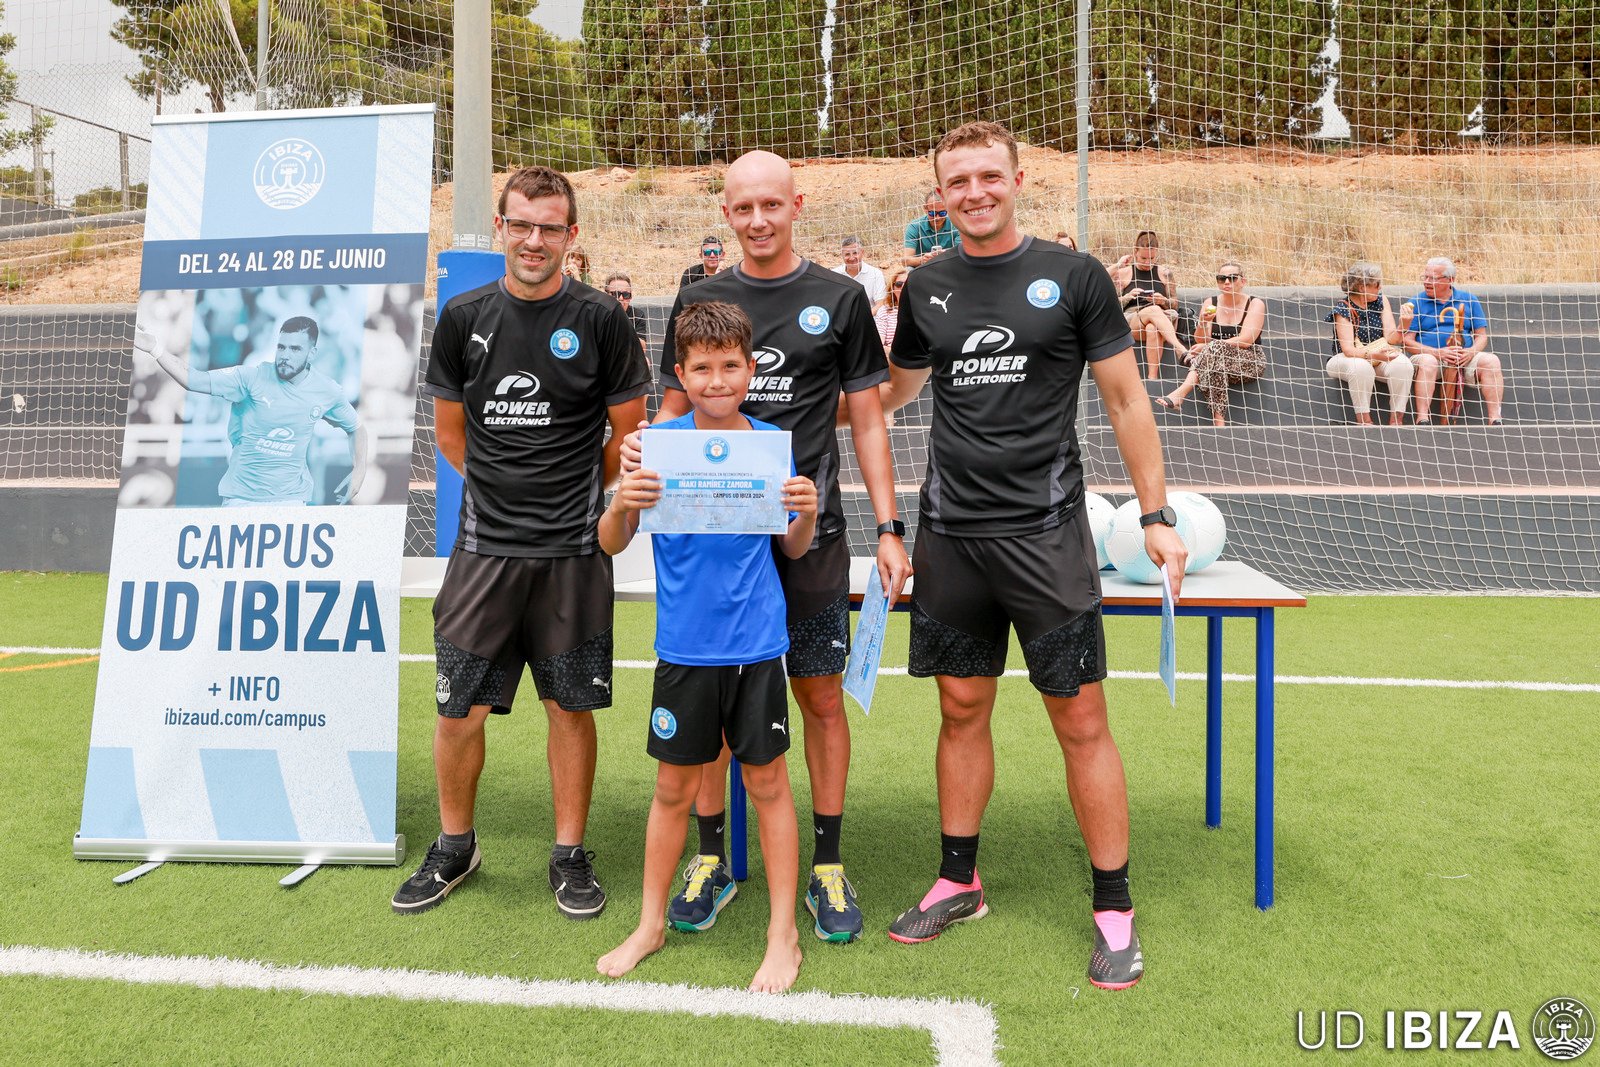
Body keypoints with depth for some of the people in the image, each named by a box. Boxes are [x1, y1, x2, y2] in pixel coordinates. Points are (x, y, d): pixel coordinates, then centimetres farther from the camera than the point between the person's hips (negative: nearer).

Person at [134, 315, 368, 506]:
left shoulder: (328, 392, -7)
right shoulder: (253, 377, -12)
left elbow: (356, 428, 8)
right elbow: (194, 379, -17)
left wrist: (359, 470, -4)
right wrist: (156, 349, -30)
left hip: (290, 498, 0)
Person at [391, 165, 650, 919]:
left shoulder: (600, 319, -2)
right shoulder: (463, 317, 5)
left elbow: (629, 436, 4)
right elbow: (450, 434, 14)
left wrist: (572, 496, 9)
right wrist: (506, 491, 10)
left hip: (572, 553, -2)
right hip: (483, 548, 2)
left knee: (569, 706, 6)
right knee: (459, 709, 5)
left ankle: (570, 854, 22)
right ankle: (454, 848, 27)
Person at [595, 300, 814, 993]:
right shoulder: (657, 443, -3)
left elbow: (792, 550, 8)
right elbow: (611, 545, -2)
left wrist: (806, 512, -13)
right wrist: (621, 505, -23)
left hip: (756, 643, 0)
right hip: (684, 644, 0)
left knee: (767, 781, 7)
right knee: (674, 787, 11)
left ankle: (783, 936, 21)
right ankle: (651, 924, 31)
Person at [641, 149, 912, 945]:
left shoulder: (839, 299, 4)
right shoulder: (699, 299, 9)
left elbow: (867, 421, 5)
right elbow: (674, 413, 13)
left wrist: (889, 529, -1)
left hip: (810, 529, -1)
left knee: (821, 696, 4)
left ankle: (827, 864, 18)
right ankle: (711, 857, 22)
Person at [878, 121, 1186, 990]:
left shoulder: (1073, 276, 0)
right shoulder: (925, 287, 9)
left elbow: (1126, 399, 2)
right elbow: (892, 392, 23)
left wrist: (1157, 515, -1)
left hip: (1045, 529, -3)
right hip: (950, 532, 3)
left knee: (1080, 719, 0)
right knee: (962, 708, 11)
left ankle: (1114, 908, 14)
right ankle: (958, 883, 27)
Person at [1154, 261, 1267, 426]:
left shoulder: (1255, 304, -2)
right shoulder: (1211, 303, 8)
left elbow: (1246, 340, -15)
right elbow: (1200, 341, 2)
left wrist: (1207, 346, -21)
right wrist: (1203, 323, -20)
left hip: (1250, 362, -3)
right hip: (1217, 360, 3)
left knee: (1215, 348, -35)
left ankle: (1181, 392, -47)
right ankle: (1219, 419, -45)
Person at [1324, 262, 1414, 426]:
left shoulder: (1381, 300, 0)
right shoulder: (1343, 309, -14)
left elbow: (1391, 338, -6)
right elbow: (1348, 350, -23)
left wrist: (1403, 326, -28)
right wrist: (1372, 354, -42)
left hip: (1378, 357, 4)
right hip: (1345, 359, -4)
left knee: (1402, 364, -26)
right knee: (1362, 367, -38)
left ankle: (1396, 420, -20)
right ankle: (1364, 421, -25)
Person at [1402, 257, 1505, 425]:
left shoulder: (1468, 299, 15)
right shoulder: (1416, 302, 8)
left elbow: (1481, 336, 13)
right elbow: (1408, 341, -1)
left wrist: (1471, 352, -10)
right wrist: (1437, 352, -15)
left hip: (1465, 359, 3)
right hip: (1429, 356, -3)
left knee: (1491, 360, -25)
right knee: (1427, 362, -36)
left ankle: (1495, 420, -28)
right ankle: (1423, 420, -43)